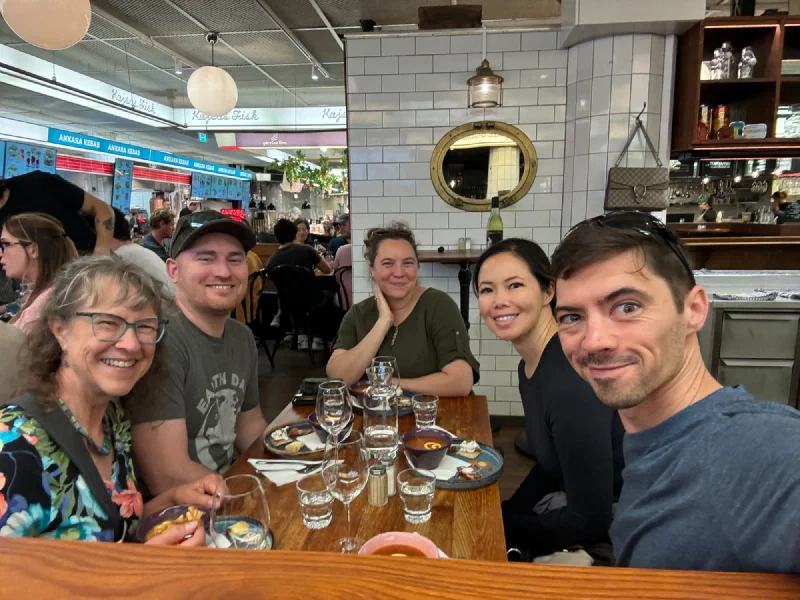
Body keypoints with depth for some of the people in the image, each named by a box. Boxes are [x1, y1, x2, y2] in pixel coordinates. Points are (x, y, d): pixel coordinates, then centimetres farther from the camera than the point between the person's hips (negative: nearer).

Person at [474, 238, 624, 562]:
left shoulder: (571, 377, -29)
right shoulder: (529, 367, 0)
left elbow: (591, 521, -23)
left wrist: (504, 527, -11)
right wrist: (507, 511, 1)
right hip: (580, 503, 7)